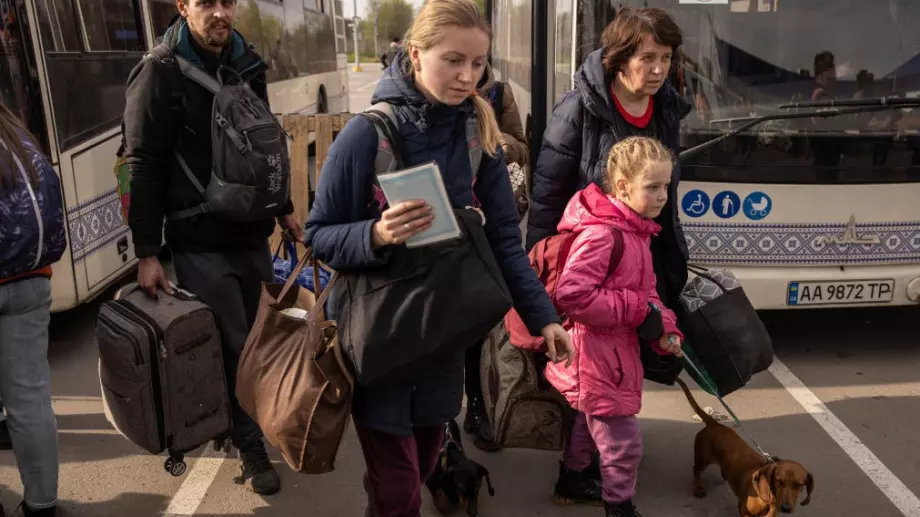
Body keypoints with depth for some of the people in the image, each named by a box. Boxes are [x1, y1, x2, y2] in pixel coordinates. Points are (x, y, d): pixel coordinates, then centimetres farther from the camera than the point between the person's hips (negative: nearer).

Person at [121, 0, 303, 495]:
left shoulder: (247, 65, 9)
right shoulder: (160, 73, -10)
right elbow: (144, 168, -12)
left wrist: (284, 209, 19)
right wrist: (147, 252, -14)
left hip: (252, 234, 6)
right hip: (200, 243, -6)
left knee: (253, 340, 13)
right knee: (233, 347, 0)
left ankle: (244, 430, 33)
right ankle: (250, 442, 18)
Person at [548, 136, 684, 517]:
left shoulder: (636, 231, 8)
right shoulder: (600, 234, -24)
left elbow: (645, 291, 16)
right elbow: (570, 295, -32)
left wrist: (665, 329, -1)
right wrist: (636, 310, -24)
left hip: (616, 351, 10)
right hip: (597, 355, -10)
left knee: (588, 421, 27)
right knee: (622, 440, -1)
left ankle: (573, 478, 47)